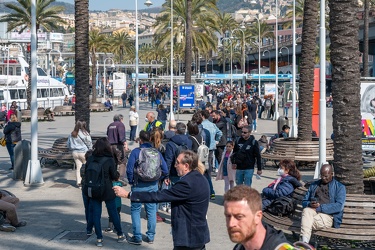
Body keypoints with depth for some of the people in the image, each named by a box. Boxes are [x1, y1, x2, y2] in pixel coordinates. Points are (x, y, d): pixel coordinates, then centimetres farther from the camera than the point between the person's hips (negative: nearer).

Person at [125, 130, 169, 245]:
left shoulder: (135, 152, -10)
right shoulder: (157, 152, 0)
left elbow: (129, 170, -14)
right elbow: (165, 171, -2)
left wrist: (131, 181, 2)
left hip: (138, 186, -3)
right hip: (153, 186, 3)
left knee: (135, 210, 7)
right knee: (151, 211, 12)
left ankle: (137, 238, 6)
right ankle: (150, 237, 18)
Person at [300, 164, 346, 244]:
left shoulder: (340, 187, 12)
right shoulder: (314, 185, 26)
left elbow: (339, 206, -4)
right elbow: (304, 201, 22)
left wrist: (320, 207, -14)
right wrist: (309, 204, -5)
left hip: (328, 215, -3)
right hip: (312, 211, 3)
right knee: (306, 210, -36)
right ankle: (304, 241, -51)